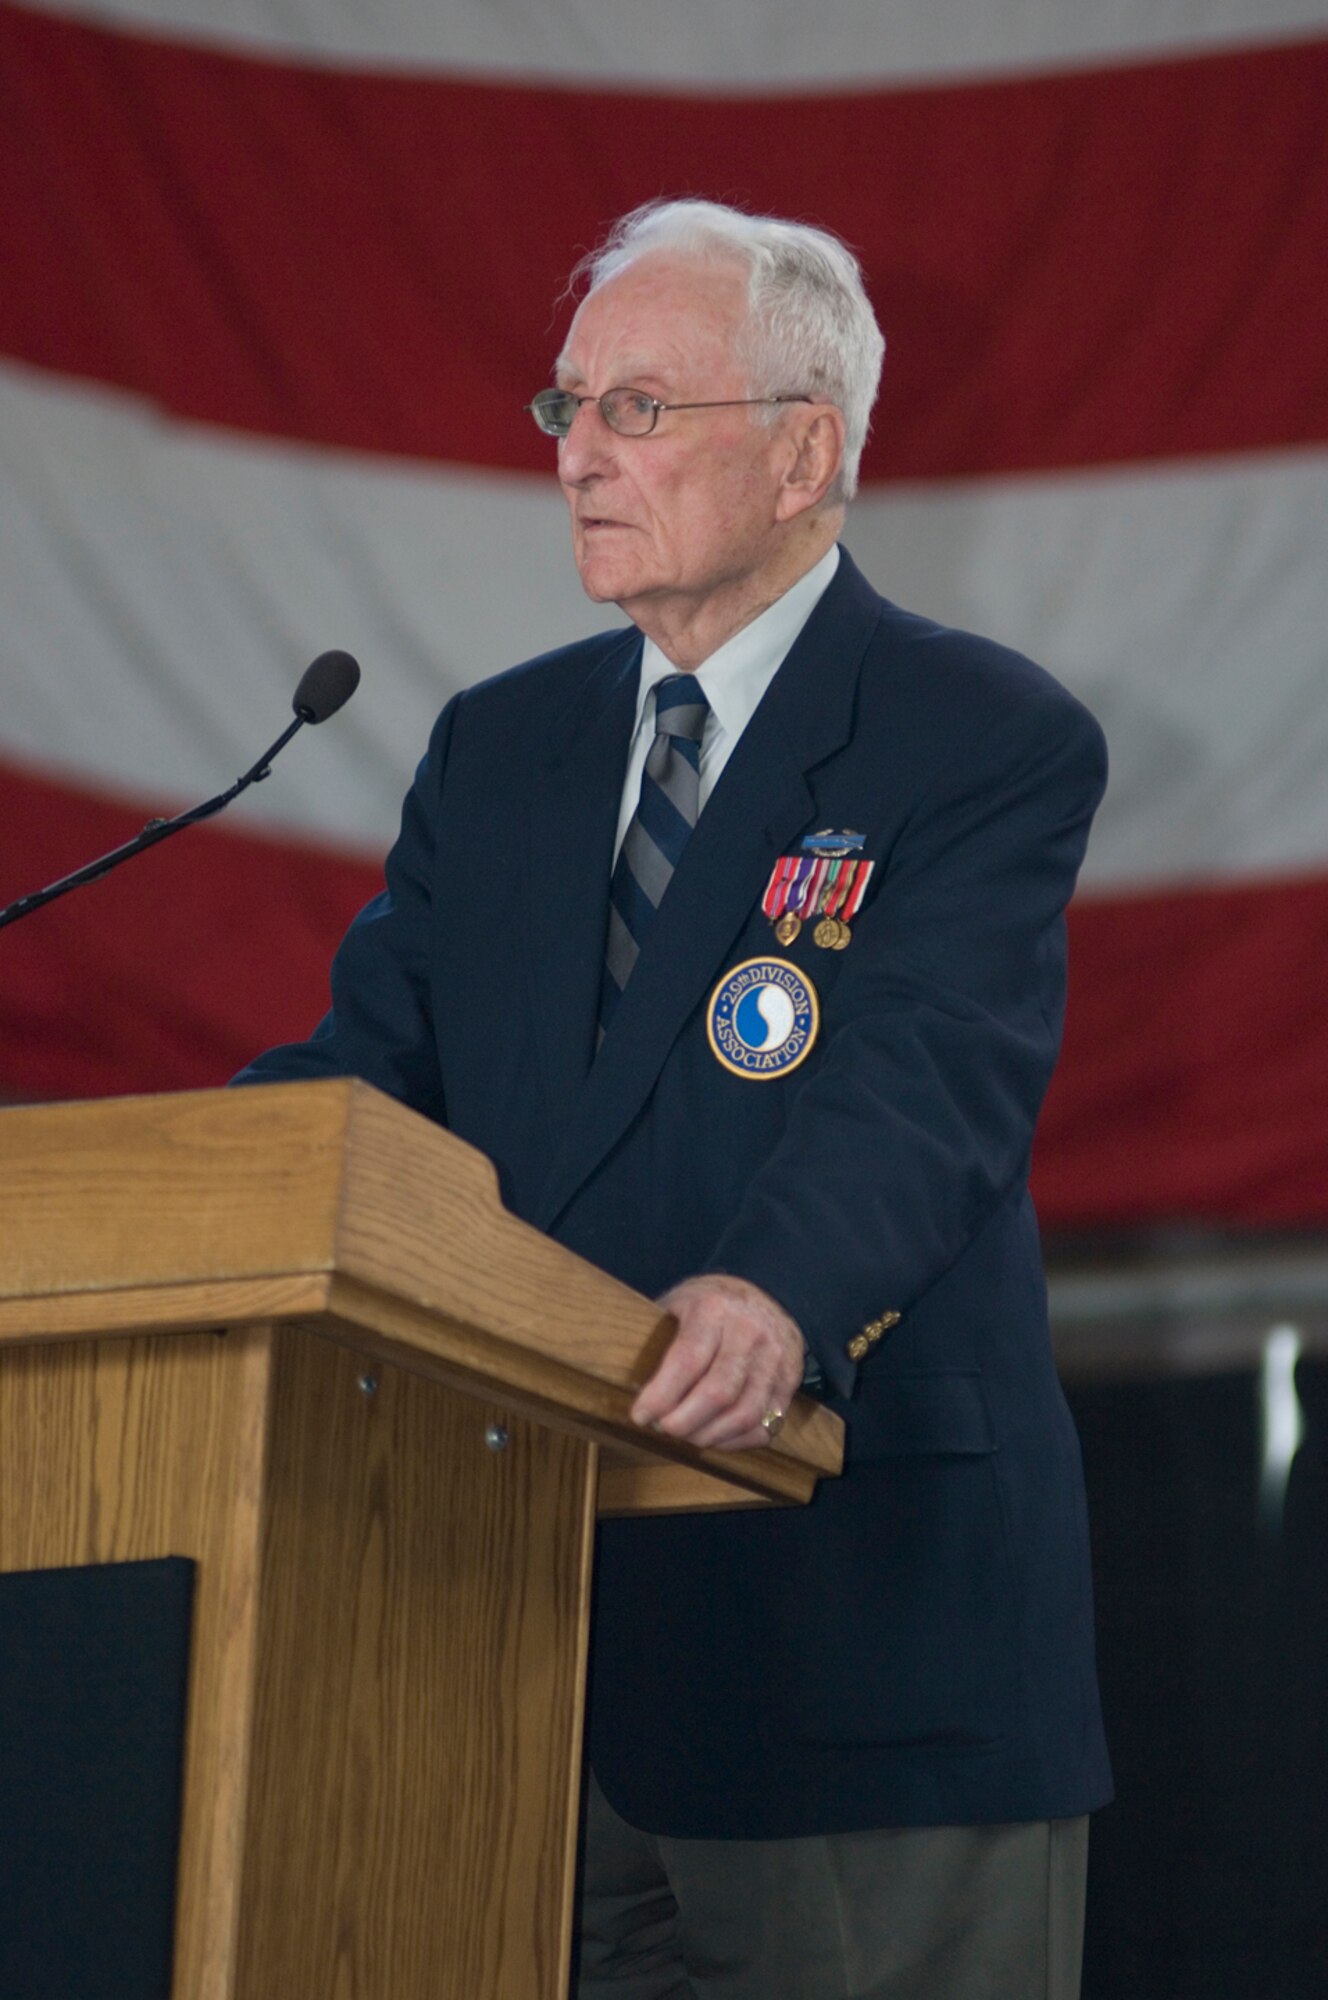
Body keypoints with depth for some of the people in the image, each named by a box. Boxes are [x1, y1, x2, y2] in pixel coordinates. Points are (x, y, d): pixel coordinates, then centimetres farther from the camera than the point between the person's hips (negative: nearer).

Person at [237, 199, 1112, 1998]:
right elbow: (370, 1062, 7)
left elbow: (929, 1085, -20)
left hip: (863, 1625, -6)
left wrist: (785, 1294, -41)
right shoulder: (497, 749, 15)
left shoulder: (990, 742, -5)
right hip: (530, 1611, 6)